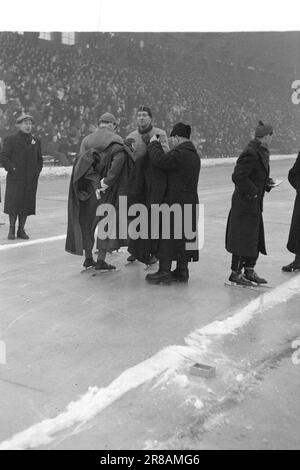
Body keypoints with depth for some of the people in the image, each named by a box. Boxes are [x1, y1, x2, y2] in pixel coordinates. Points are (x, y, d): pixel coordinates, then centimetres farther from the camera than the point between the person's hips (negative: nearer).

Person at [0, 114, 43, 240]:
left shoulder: (36, 141, 13)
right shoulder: (10, 140, 1)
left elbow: (39, 159, 20)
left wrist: (37, 171, 6)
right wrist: (12, 169, -14)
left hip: (30, 180, 4)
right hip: (15, 179, -3)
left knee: (26, 204, 4)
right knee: (13, 204, -4)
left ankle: (21, 230, 13)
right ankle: (12, 229, 7)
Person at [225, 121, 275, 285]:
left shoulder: (262, 153, 13)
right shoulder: (251, 154, -19)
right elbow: (238, 177, -23)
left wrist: (267, 183, 8)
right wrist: (252, 191, -18)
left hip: (255, 204, 10)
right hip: (245, 204, -10)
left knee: (256, 239, 15)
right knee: (244, 239, -2)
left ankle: (249, 271, 27)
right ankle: (235, 273, 9)